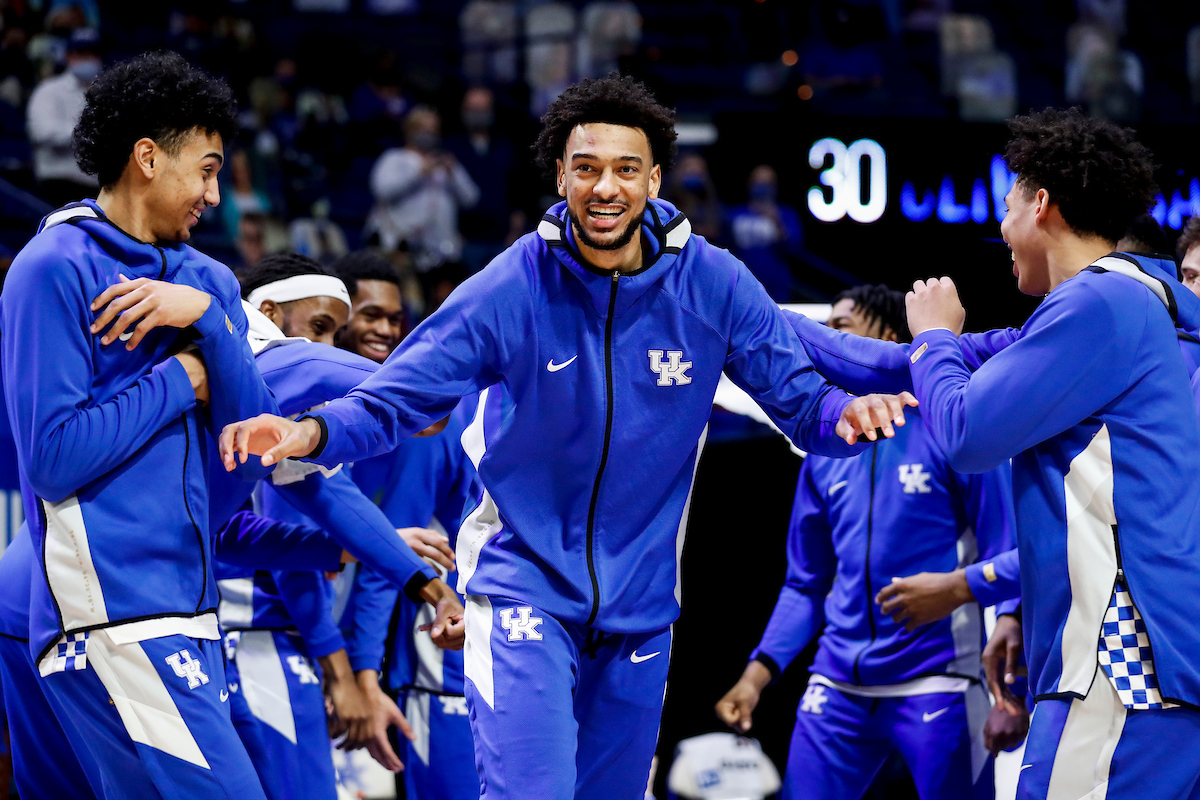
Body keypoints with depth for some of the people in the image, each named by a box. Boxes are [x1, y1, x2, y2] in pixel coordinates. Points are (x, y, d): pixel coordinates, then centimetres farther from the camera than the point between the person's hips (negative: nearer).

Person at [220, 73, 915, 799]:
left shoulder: (713, 284, -9)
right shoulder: (509, 291, -14)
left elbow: (796, 397, -5)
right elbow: (396, 399, -14)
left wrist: (842, 415, -29)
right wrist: (312, 433, -34)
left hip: (641, 601, 3)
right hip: (526, 588, -3)